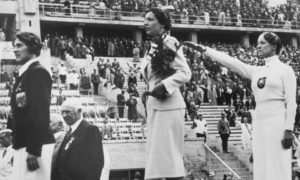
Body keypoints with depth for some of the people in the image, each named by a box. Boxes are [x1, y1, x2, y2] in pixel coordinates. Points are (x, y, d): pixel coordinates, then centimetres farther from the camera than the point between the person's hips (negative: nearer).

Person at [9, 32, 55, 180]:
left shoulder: (38, 72, -10)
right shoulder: (24, 74, 17)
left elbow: (40, 113, -18)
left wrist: (33, 151, -22)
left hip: (36, 147, -9)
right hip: (24, 145, 9)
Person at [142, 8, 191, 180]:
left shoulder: (169, 43, -9)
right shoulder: (154, 47, 15)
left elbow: (185, 73, -16)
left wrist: (164, 86, -24)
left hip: (167, 105, -9)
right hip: (155, 106, 9)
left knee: (168, 154, -8)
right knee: (157, 155, 9)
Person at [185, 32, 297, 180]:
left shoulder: (285, 70, 2)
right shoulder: (256, 72, 17)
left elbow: (291, 102, -5)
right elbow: (230, 61, 11)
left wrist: (288, 130, -14)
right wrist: (203, 49, 3)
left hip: (278, 123, -6)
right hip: (259, 123, 6)